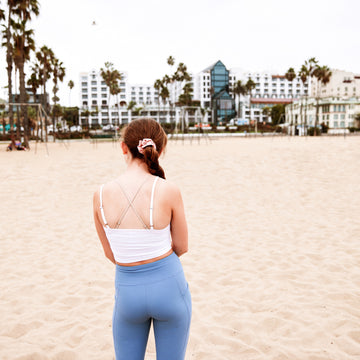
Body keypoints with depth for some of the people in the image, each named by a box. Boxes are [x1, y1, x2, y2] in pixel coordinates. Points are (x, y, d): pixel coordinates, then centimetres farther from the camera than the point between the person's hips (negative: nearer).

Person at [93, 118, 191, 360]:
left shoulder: (101, 195, -11)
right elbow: (182, 246, -5)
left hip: (127, 290, 2)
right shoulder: (169, 191, -18)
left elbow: (111, 254, 0)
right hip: (169, 287, -2)